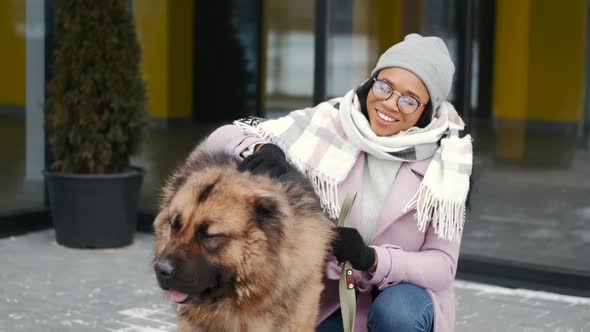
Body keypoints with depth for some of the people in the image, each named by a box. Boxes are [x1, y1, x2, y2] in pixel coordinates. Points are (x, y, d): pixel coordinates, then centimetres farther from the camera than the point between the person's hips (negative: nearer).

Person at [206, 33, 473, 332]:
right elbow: (221, 139, -13)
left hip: (403, 292, -1)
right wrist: (262, 148, -37)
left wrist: (371, 259, -32)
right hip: (328, 299, 1)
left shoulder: (443, 159, -14)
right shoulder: (328, 125, -13)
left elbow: (442, 266, -13)